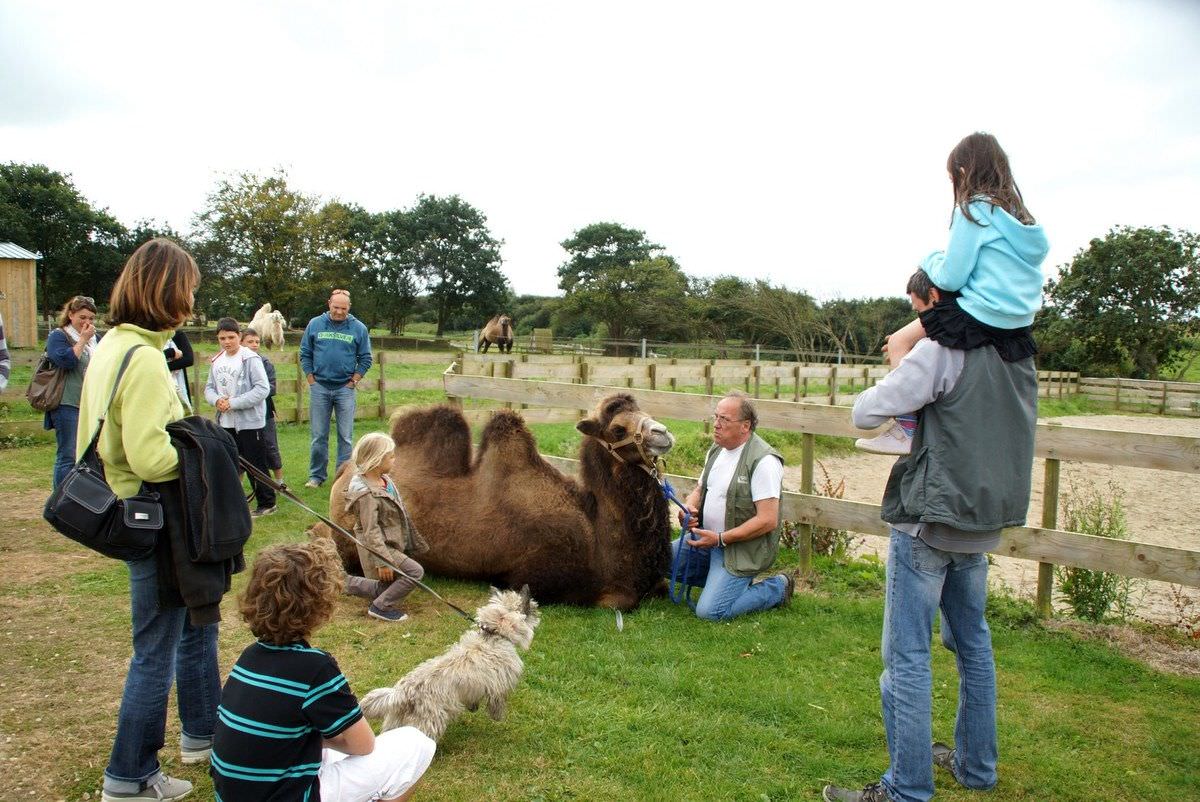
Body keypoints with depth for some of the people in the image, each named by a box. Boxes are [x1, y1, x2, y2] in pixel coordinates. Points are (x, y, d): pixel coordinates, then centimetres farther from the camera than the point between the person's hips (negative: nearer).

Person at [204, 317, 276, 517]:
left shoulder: (251, 359, -13)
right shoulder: (217, 361, 8)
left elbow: (262, 389, -18)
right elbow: (209, 388, 14)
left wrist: (233, 403, -20)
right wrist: (216, 400, -9)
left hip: (249, 422, -7)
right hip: (225, 423, 7)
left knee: (256, 465, 1)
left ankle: (266, 502, 12)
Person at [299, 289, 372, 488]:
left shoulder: (358, 328, 1)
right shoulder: (315, 324, 2)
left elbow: (365, 359, 4)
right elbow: (305, 354, 6)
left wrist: (352, 382, -3)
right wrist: (312, 381, 0)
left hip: (345, 388, -1)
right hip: (319, 387, 1)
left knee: (345, 436, 4)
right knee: (319, 435, 7)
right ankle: (316, 476, 17)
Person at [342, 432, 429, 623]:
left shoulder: (384, 480, 1)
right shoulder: (367, 493, -26)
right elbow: (371, 530, -25)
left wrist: (415, 542, 21)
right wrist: (383, 562, -25)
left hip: (393, 543, 9)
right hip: (378, 547, -9)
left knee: (385, 589, 19)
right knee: (415, 571, -16)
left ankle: (345, 582, 28)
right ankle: (381, 607, -5)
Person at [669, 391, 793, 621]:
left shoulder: (763, 461, -20)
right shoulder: (716, 450, 7)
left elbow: (768, 520, -24)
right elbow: (699, 489, 19)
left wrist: (719, 539, -22)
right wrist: (689, 507, -5)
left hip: (742, 548, -8)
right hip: (705, 535, 8)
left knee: (710, 611, -18)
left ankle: (777, 587, 4)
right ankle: (720, 579, 15)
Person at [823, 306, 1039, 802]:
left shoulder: (942, 349, -16)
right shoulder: (1018, 356, 9)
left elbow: (865, 413, -16)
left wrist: (899, 380, 3)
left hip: (929, 522, -8)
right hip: (983, 524, 8)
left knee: (906, 656, -1)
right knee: (972, 644, 20)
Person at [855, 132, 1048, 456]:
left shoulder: (973, 210, -10)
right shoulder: (1017, 213, 14)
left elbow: (950, 277, -12)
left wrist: (931, 260, 9)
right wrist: (945, 260, 21)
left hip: (981, 318, -9)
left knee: (898, 343, 3)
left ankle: (906, 429, -3)